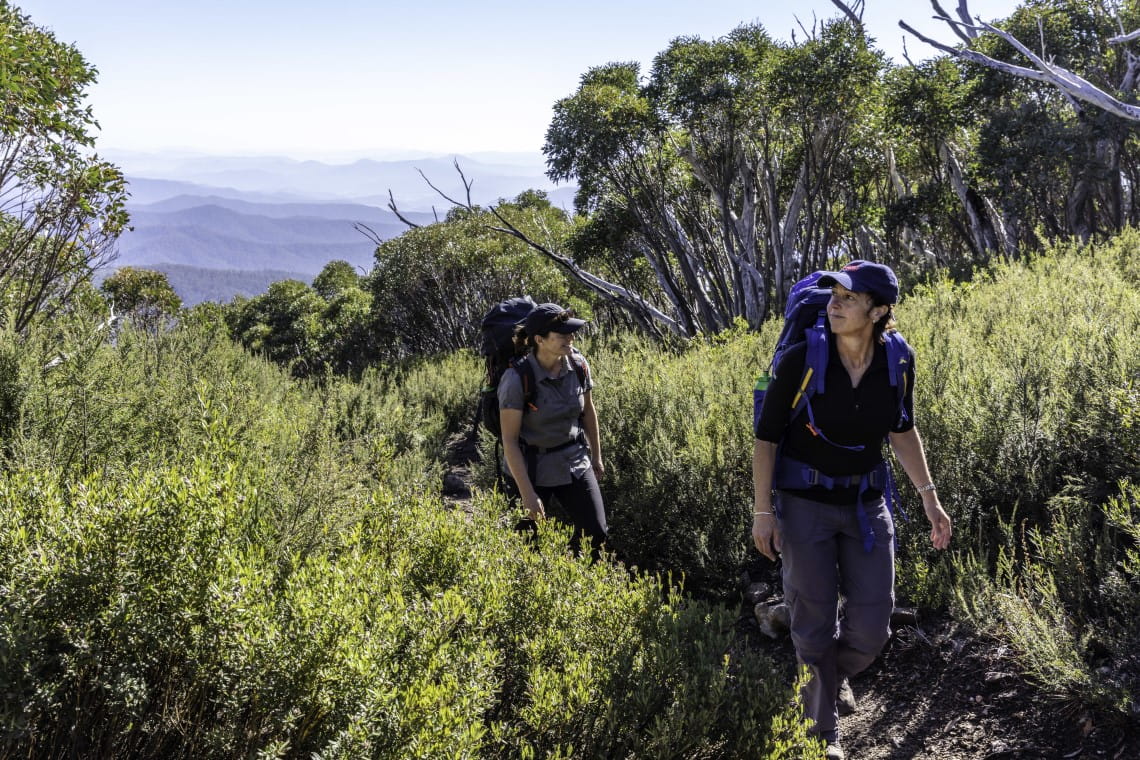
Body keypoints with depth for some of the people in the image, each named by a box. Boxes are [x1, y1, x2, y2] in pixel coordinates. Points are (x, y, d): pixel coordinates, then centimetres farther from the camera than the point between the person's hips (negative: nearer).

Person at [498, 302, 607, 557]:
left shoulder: (578, 365, -9)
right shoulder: (517, 380, -24)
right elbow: (509, 440, -20)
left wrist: (596, 457, 16)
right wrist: (527, 493, -20)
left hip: (575, 461, 5)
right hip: (533, 467, -4)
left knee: (595, 533, 4)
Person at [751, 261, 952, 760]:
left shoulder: (897, 359, -10)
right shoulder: (802, 359, -20)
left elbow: (902, 430, 7)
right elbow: (766, 435, -10)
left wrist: (929, 497, 2)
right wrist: (762, 510, -11)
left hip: (865, 502, 3)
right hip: (804, 502, -3)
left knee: (870, 629, 4)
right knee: (814, 623, 4)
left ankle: (834, 672, 40)